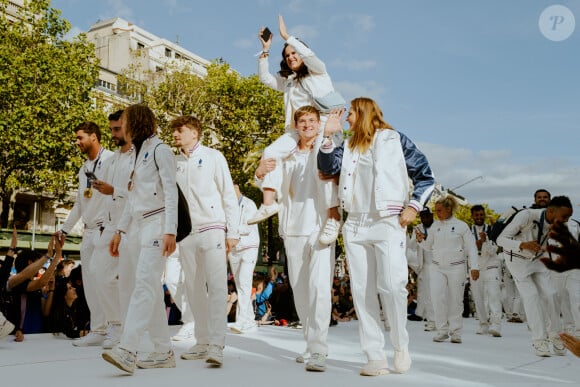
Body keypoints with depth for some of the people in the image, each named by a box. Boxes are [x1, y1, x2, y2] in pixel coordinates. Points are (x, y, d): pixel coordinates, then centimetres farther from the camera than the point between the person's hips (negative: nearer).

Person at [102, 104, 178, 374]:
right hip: (141, 226, 9)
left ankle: (126, 350, -23)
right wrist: (120, 231, 19)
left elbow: (171, 192, -13)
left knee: (145, 284, -16)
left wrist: (170, 230, -22)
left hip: (157, 224, -9)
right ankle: (163, 352, 8)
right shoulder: (139, 154, 21)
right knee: (152, 290, 5)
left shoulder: (160, 150, -4)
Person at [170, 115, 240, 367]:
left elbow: (229, 195, -1)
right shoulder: (175, 163, 14)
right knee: (194, 290, 7)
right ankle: (202, 343, 15)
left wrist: (232, 232, -6)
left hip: (213, 230, -5)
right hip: (187, 233, 5)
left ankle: (216, 346, -14)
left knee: (217, 287, -11)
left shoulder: (213, 157, 2)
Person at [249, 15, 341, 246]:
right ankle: (268, 203, -20)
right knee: (271, 152, -15)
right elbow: (264, 78, 22)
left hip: (323, 127, -6)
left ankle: (333, 218, -29)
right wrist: (265, 50, 14)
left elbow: (308, 55, -11)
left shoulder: (318, 72, 9)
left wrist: (286, 36, -5)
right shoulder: (289, 81, 26)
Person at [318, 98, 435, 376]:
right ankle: (375, 356, 6)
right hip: (355, 225, 5)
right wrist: (328, 135, -4)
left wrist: (413, 206, -6)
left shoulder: (395, 139, 4)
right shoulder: (349, 145, 17)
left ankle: (401, 347, 10)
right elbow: (328, 167, 3)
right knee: (362, 291, 1)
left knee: (392, 285, -13)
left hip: (388, 223, -5)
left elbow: (426, 176, 4)